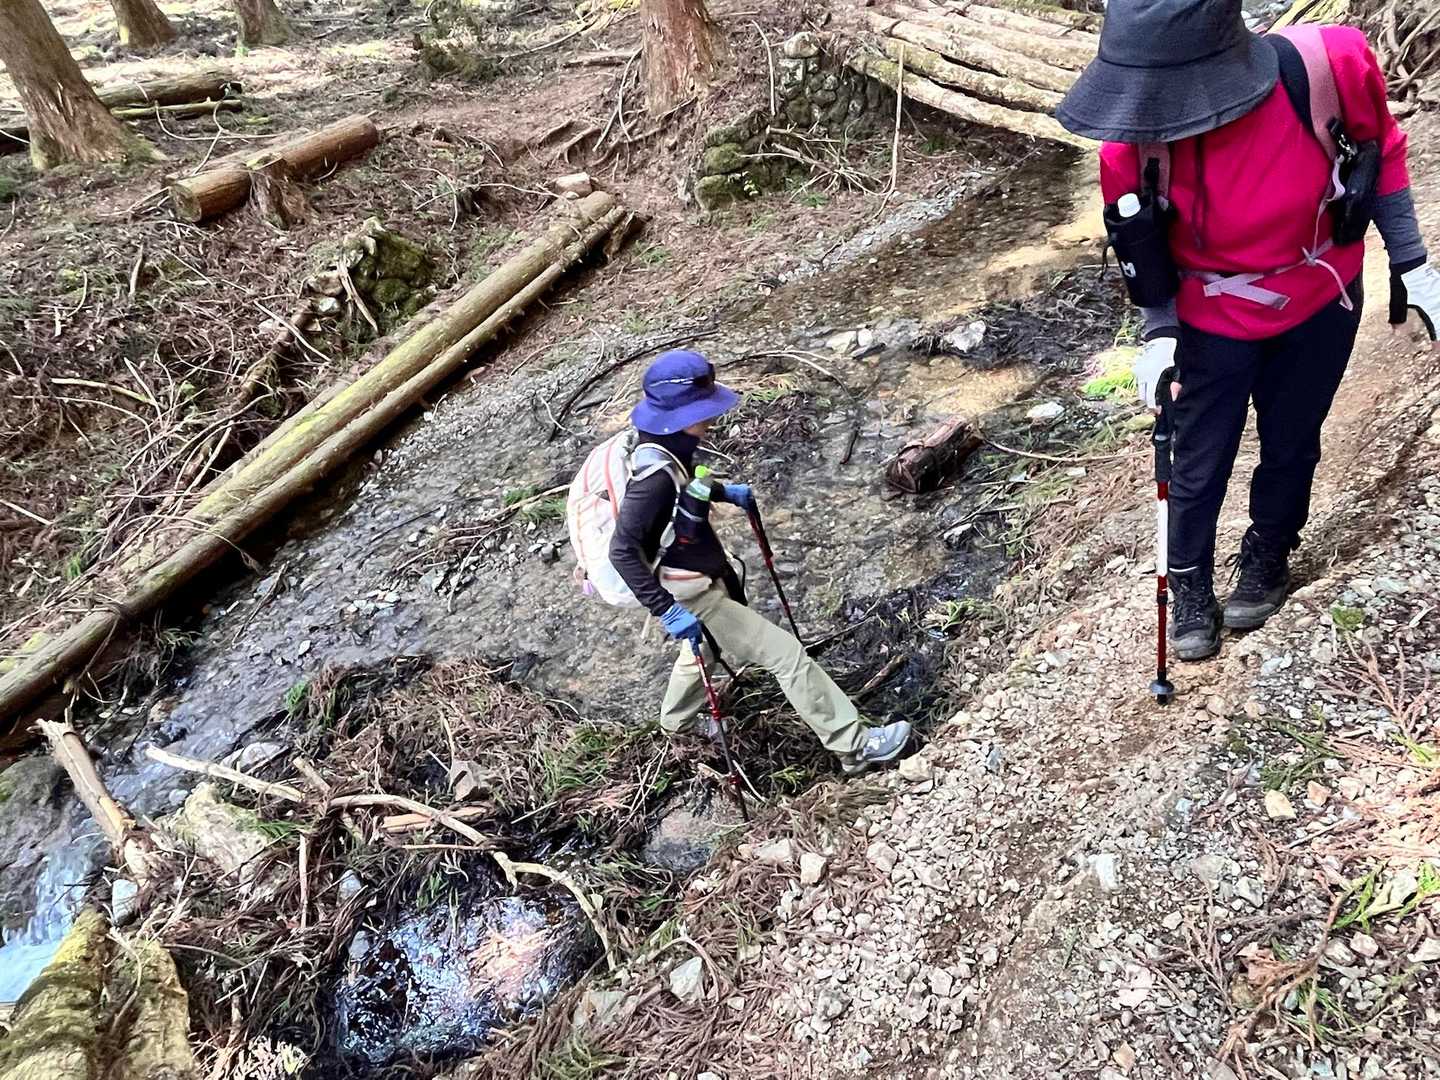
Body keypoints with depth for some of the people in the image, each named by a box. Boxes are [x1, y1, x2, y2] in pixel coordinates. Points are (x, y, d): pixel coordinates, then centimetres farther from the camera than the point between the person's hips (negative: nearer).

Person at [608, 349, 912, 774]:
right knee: (787, 654, -4)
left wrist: (725, 492, 12)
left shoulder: (671, 442, -6)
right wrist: (667, 611, -33)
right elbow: (623, 550, -33)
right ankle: (854, 746, 9)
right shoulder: (654, 475, -33)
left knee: (709, 648, 35)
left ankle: (675, 723, 59)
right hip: (693, 594, -10)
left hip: (709, 572, 10)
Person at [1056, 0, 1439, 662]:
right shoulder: (1132, 142, -27)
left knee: (1290, 446, 19)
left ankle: (1266, 560, 45)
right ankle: (1190, 586, 33)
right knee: (1197, 465, 8)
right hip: (1212, 321, 0)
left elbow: (1381, 149, -8)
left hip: (1319, 307, 1)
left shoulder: (1331, 65, -30)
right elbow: (1141, 247, -8)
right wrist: (1159, 332, -18)